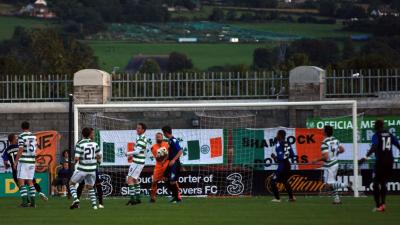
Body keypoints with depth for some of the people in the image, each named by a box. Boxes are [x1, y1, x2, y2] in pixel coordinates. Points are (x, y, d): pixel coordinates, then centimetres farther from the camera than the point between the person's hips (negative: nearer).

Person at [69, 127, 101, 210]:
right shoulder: (94, 144, 0)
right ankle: (94, 204, 12)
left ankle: (75, 199, -5)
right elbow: (99, 156, 9)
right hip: (92, 169, 4)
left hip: (82, 169, -4)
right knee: (90, 187, 21)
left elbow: (76, 158, -17)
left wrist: (75, 161, 5)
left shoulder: (79, 144, -12)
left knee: (71, 183, 14)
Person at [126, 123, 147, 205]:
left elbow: (137, 151, -26)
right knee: (135, 180, 19)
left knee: (129, 179, -13)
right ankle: (137, 198, 25)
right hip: (136, 161, 11)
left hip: (138, 163, -11)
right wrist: (132, 156, 14)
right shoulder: (139, 137, 13)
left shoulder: (142, 139, -19)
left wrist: (128, 153, -12)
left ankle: (132, 198, -15)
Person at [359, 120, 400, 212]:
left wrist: (366, 157, -32)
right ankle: (383, 203, 3)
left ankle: (378, 205, -3)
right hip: (390, 161, 5)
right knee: (383, 183, 17)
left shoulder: (376, 135, -5)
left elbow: (374, 147, -22)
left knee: (376, 183, 4)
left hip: (380, 161, -5)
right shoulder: (390, 135, 10)